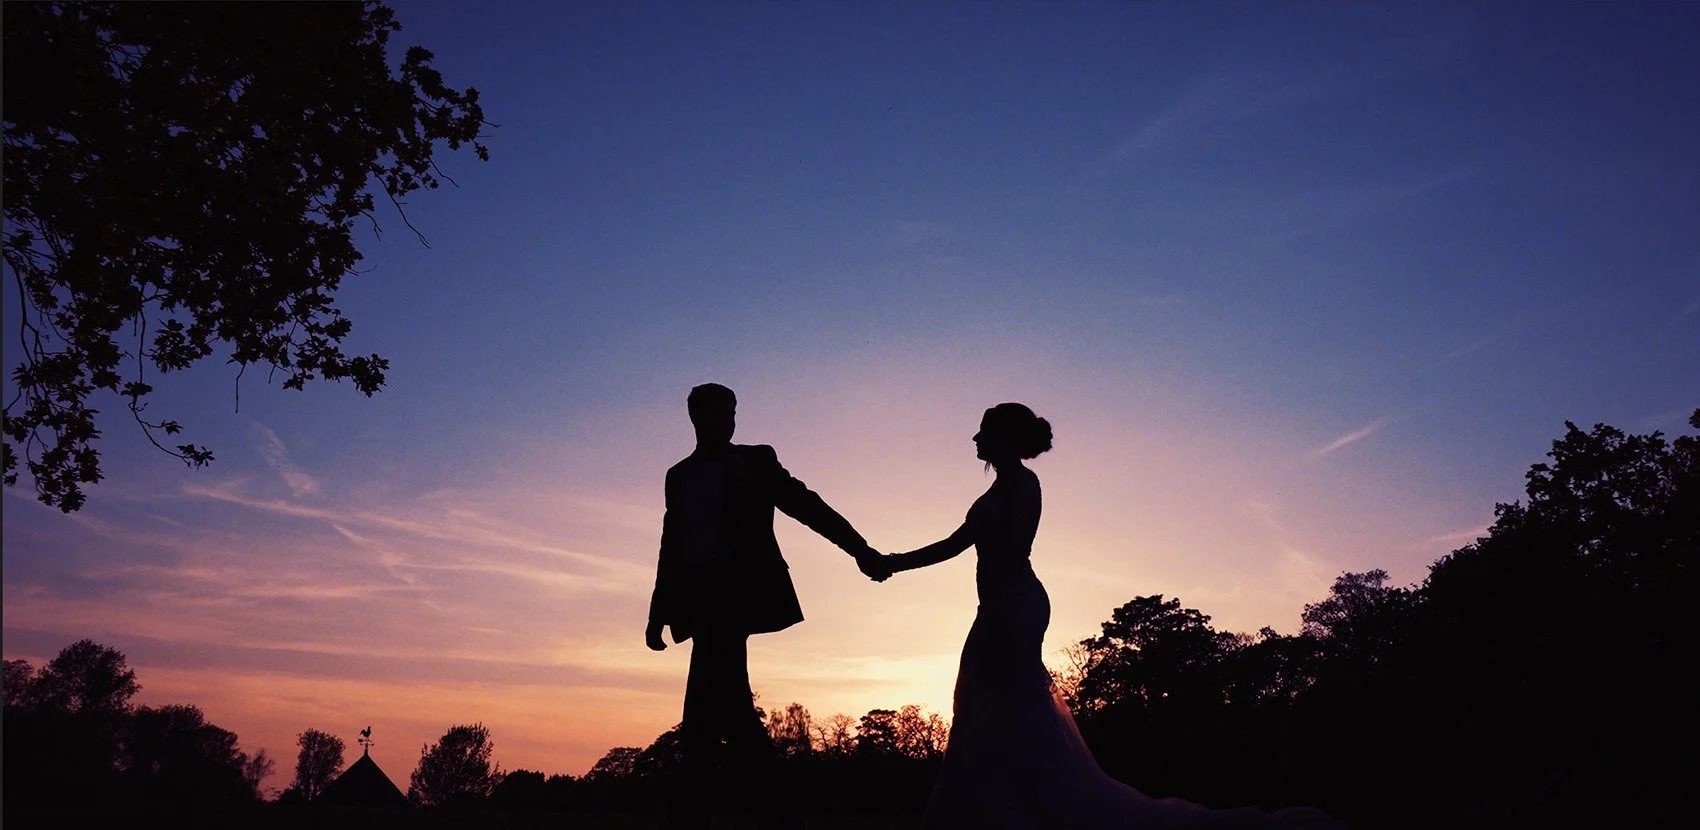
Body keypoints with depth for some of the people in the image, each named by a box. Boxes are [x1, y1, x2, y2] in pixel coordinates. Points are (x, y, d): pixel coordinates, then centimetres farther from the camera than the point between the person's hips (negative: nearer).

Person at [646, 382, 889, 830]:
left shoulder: (755, 462, 9)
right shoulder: (679, 476, 20)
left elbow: (808, 506, 4)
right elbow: (671, 549, 19)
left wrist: (860, 550, -6)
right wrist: (658, 615, 12)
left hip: (737, 591, -5)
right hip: (702, 597, 5)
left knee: (707, 706, -14)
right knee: (725, 701, 2)